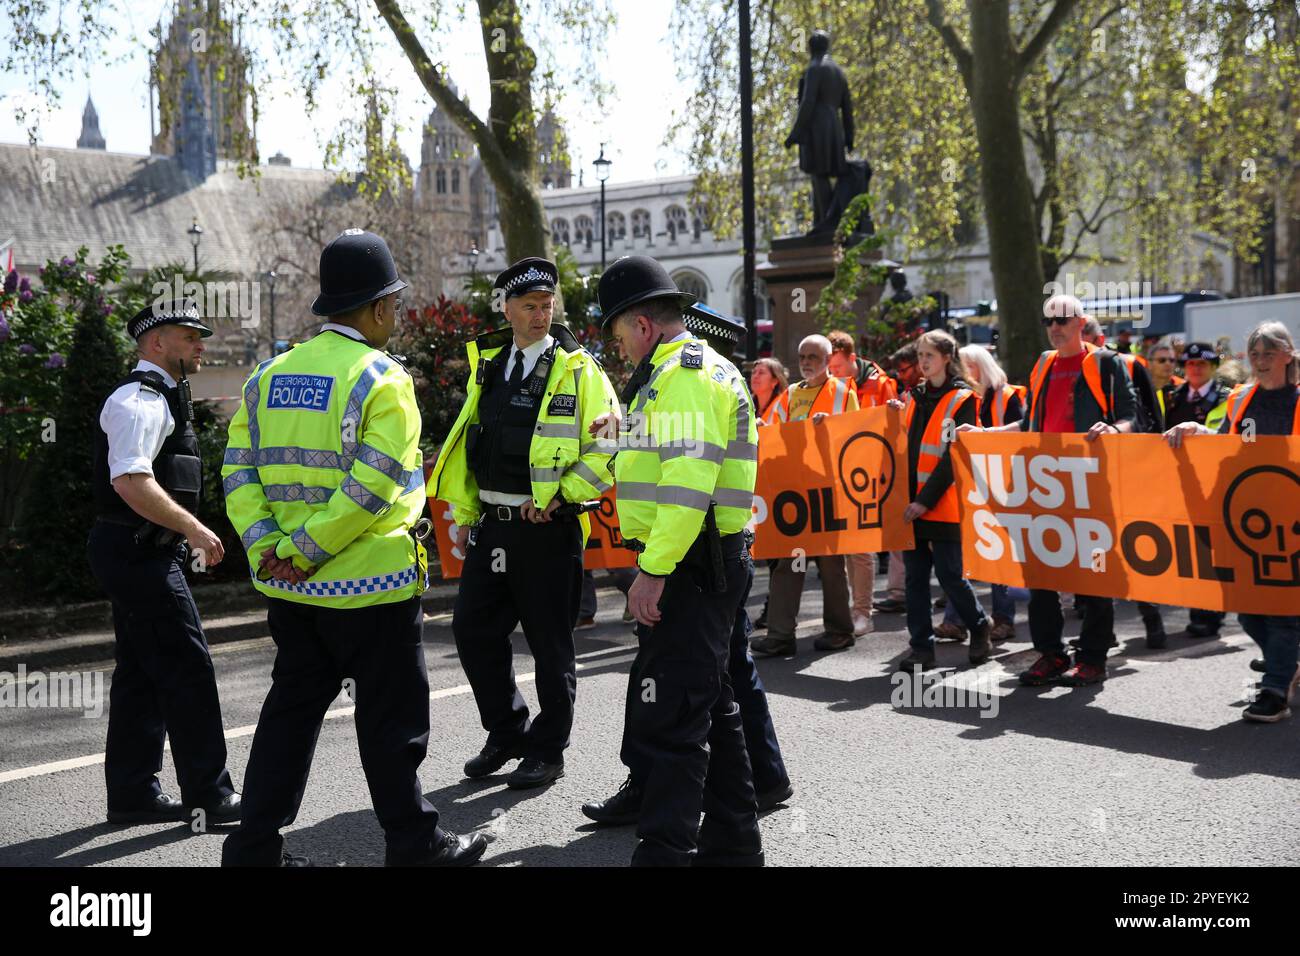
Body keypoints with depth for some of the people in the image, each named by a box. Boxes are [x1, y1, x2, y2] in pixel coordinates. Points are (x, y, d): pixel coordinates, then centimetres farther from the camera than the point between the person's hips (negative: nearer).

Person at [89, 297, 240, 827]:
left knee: (142, 674, 14)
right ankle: (211, 797, 0)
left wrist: (187, 534, 23)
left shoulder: (158, 397, 19)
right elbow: (131, 483, -26)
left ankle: (133, 794, 21)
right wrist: (194, 528, -23)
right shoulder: (141, 400, -15)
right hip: (142, 555, -11)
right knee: (188, 671, -7)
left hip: (146, 554, 11)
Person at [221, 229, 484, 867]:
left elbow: (239, 469, 3)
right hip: (369, 583, -6)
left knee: (290, 709, 16)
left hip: (290, 589, 6)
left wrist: (266, 544, -4)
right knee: (391, 720, 6)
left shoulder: (271, 375, 8)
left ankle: (255, 846, 20)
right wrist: (305, 550, -15)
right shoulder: (381, 379, -12)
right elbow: (374, 486, -21)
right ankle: (415, 844, 18)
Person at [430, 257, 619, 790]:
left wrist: (559, 497, -17)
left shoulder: (578, 370, -5)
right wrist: (464, 514, 14)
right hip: (492, 525, 6)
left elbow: (607, 447, -9)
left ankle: (547, 750, 18)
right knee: (472, 628, 8)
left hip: (548, 527, -5)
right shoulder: (487, 367, 11)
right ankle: (506, 733, 26)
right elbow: (466, 446, 17)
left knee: (550, 643, 4)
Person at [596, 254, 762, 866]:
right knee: (711, 706, 17)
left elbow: (688, 482, -25)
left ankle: (664, 851, -7)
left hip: (685, 564, -11)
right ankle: (732, 843, 27)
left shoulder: (682, 375, -14)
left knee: (669, 719, -10)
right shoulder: (706, 367, 21)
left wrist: (653, 569, -25)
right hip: (706, 564, 11)